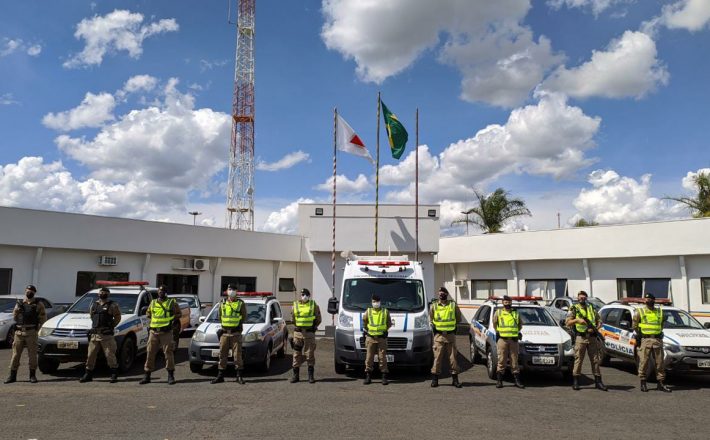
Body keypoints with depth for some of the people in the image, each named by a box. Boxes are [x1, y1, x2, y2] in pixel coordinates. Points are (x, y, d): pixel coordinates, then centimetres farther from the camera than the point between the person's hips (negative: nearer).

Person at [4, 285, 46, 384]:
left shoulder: (38, 304, 5)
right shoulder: (19, 303, 14)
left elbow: (43, 318, 5)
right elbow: (14, 317, 10)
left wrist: (37, 329, -1)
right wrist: (17, 309, -7)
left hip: (31, 333, -3)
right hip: (19, 332, 3)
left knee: (32, 354, 0)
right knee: (16, 354, 3)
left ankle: (32, 376, 8)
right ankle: (12, 376, 11)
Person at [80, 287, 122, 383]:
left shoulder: (112, 305, 0)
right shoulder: (94, 305, 15)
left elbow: (117, 317, 1)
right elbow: (91, 316, 25)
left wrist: (111, 326, -2)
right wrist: (95, 325, 14)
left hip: (106, 335, -5)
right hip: (94, 334, 5)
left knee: (110, 355, -5)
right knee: (90, 355, 7)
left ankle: (114, 375, 2)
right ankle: (88, 374, 18)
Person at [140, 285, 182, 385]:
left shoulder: (171, 302, 3)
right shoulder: (153, 303, 15)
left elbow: (179, 313, 6)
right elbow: (149, 314, 26)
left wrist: (171, 319, -6)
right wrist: (155, 319, 8)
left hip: (166, 332, -4)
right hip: (154, 332, 4)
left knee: (168, 353, -3)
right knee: (150, 353, 5)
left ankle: (171, 376, 5)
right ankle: (147, 376, 15)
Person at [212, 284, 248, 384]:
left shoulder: (241, 303, 3)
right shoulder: (222, 303, 11)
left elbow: (244, 317, 3)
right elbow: (220, 316, 18)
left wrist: (238, 324, -7)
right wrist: (224, 324, 5)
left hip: (236, 332, -3)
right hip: (224, 332, 3)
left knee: (237, 354, -2)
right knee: (222, 354, 6)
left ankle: (239, 376, 5)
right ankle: (220, 376, 14)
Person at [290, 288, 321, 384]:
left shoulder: (314, 305, 4)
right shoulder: (295, 305, 8)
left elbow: (318, 319, 9)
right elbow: (292, 319, 16)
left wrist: (313, 326, 2)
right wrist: (298, 326, 9)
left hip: (309, 333, -1)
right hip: (298, 333, 2)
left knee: (310, 354, 1)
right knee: (297, 354, 5)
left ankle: (311, 376, 9)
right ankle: (295, 375, 13)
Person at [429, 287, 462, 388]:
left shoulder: (453, 305, 5)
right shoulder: (434, 306, 7)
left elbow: (458, 317, 13)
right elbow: (430, 319, 16)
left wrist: (453, 326, 9)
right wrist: (434, 326, 7)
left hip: (450, 335, 0)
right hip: (439, 335, 0)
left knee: (453, 357, 2)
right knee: (437, 357, -1)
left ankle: (455, 379, 11)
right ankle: (434, 378, 6)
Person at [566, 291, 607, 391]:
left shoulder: (592, 308, 16)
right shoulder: (573, 309, 6)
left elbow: (599, 321, 13)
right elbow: (568, 323, -1)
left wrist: (596, 328, -7)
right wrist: (577, 320, -17)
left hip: (592, 338, 3)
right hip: (580, 338, -3)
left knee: (596, 359, 6)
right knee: (578, 359, -2)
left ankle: (598, 381, 13)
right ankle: (575, 382, 5)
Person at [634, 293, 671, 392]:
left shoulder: (660, 311, 11)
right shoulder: (639, 312, 2)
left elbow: (662, 324, 21)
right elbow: (635, 326, 6)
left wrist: (659, 333, 11)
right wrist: (640, 334, 3)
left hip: (658, 340, 3)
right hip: (645, 340, -3)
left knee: (660, 362, 5)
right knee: (643, 362, -3)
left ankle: (660, 384, 14)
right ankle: (643, 383, 6)